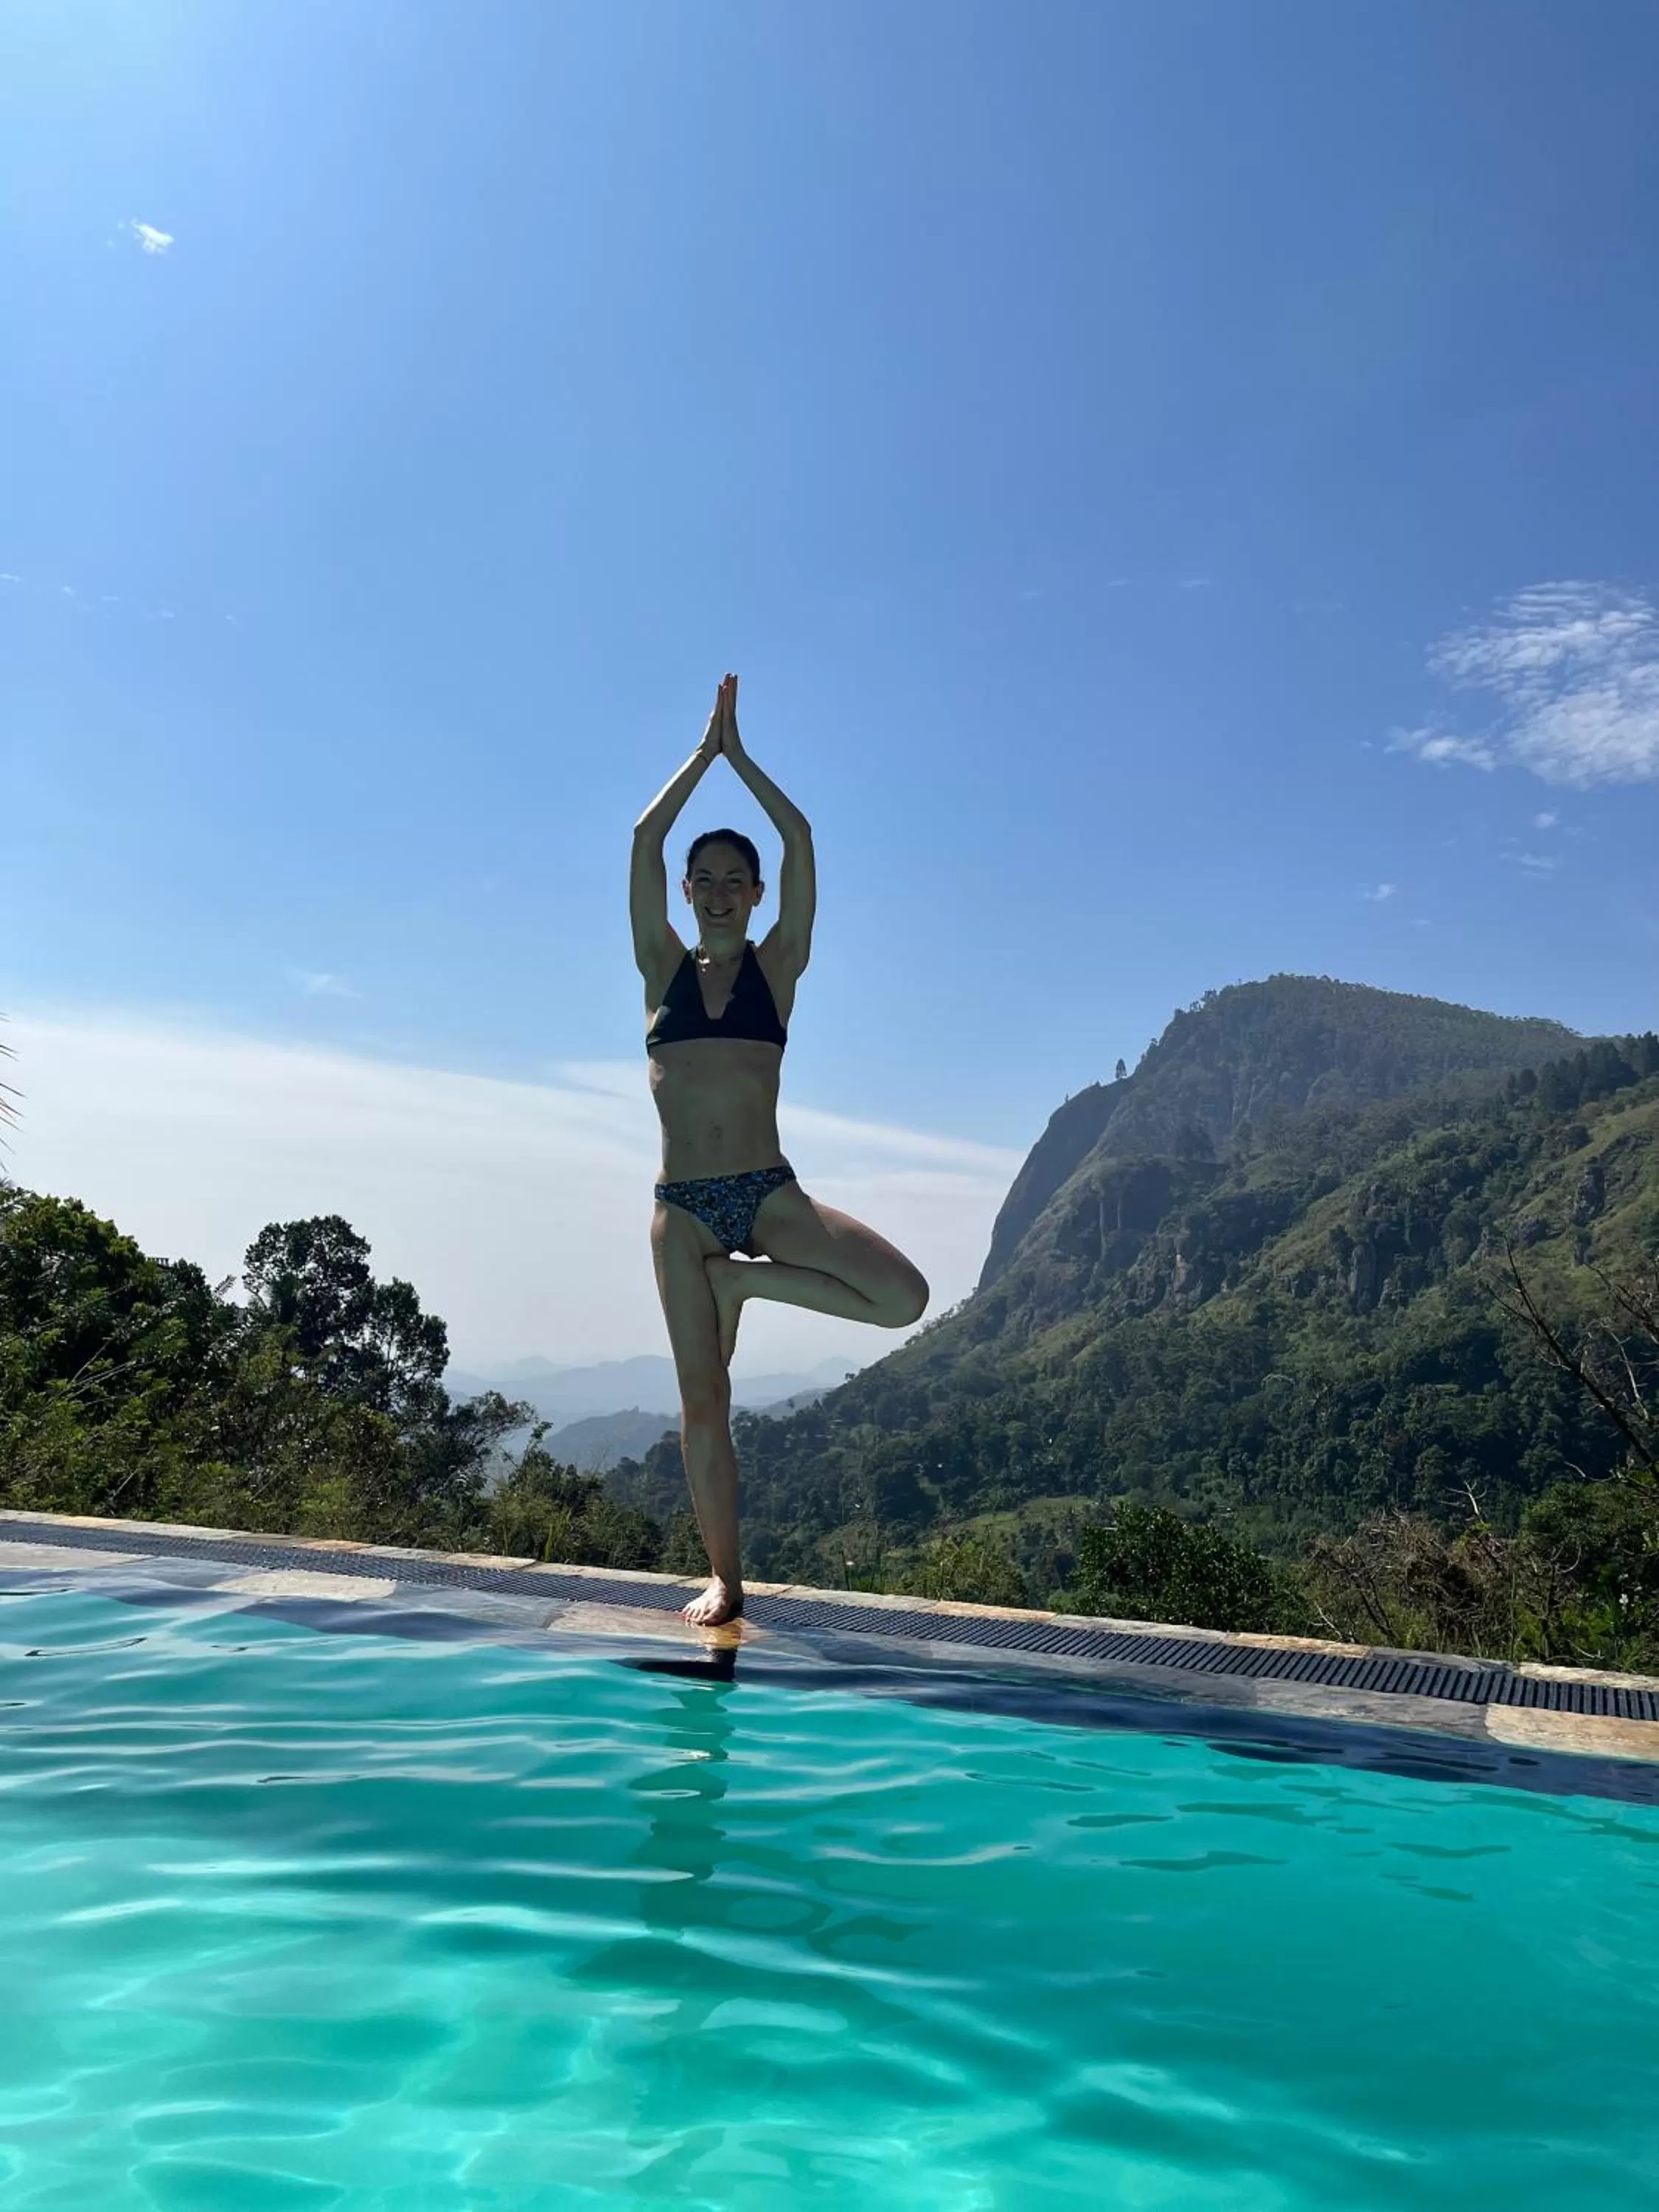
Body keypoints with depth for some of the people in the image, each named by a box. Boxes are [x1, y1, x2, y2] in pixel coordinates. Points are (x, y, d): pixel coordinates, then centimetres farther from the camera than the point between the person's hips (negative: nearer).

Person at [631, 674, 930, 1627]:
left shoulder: (778, 967, 6)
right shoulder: (664, 970, 8)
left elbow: (801, 840, -1)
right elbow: (644, 842, 1)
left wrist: (740, 753, 7)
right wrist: (704, 751, 8)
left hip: (770, 1191, 0)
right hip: (683, 1205, 1)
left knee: (905, 1297, -20)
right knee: (703, 1400, 2)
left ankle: (744, 1280, 1)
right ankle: (725, 1577, 17)